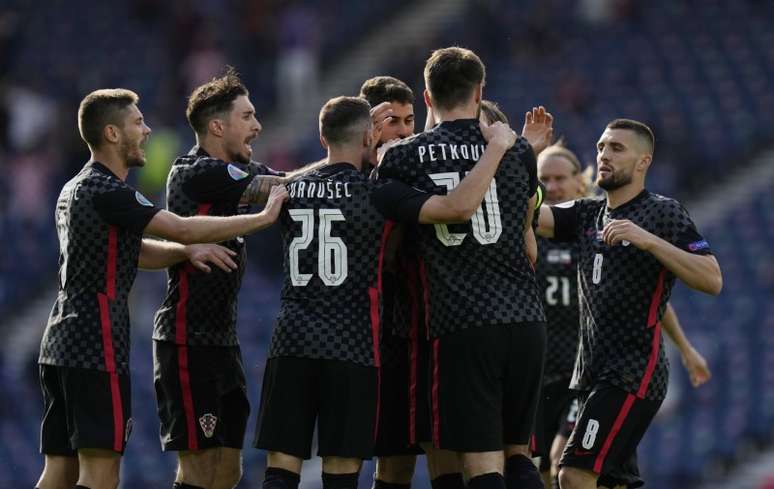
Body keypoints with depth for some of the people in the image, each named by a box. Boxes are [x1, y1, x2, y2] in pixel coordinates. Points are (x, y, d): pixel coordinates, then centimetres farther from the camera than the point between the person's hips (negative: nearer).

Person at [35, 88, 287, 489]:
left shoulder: (75, 189, 19)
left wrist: (186, 251, 5)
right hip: (96, 348, -10)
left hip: (62, 343, 10)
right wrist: (264, 217, -11)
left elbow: (132, 252, 23)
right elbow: (181, 228, -18)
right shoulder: (106, 191, -13)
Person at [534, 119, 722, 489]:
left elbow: (712, 281, -15)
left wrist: (648, 240, -23)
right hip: (592, 373, 8)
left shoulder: (664, 214, -5)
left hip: (633, 373, -8)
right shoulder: (587, 215, 14)